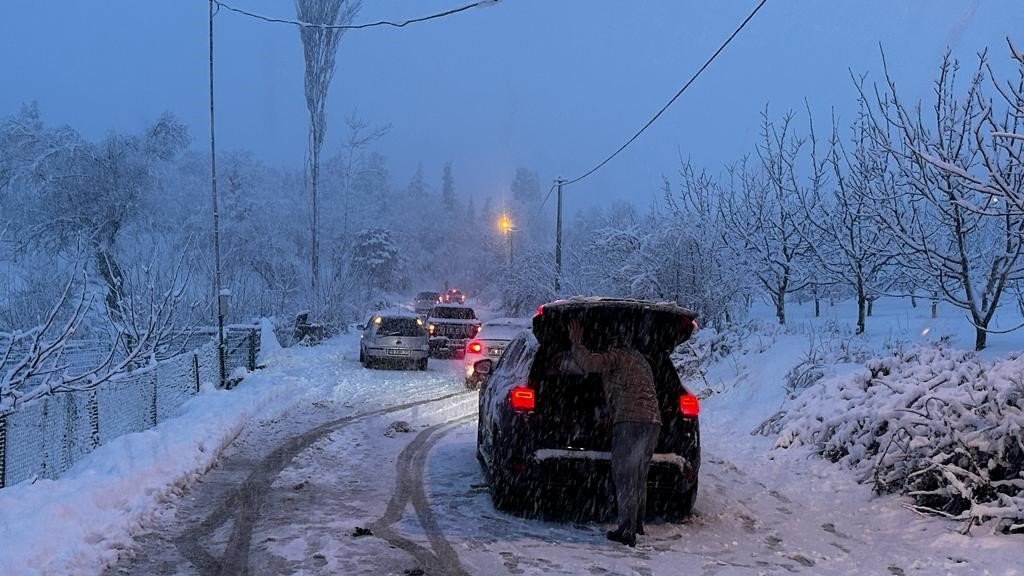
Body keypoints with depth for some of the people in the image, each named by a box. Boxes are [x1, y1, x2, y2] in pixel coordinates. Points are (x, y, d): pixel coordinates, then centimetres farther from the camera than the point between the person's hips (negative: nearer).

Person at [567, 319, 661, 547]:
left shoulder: (617, 355, -2)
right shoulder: (638, 358, 28)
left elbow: (588, 362, -13)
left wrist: (576, 343, 3)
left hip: (631, 420, -9)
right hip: (653, 421, 9)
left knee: (625, 477, -7)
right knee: (639, 476, 19)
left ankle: (627, 530, -11)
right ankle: (637, 524, 27)